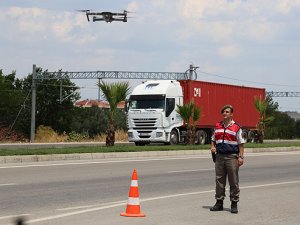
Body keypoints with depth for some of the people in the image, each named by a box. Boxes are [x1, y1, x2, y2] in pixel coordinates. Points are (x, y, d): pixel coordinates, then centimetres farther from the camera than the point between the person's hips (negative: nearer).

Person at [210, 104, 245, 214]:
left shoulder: (236, 127, -2)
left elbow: (241, 143, -2)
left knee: (233, 181, -1)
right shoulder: (218, 126, 13)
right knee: (219, 180, 8)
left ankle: (234, 204, 4)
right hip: (219, 156, 5)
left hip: (232, 157, -5)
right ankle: (219, 202, 15)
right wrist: (212, 147, 4)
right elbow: (213, 139, 25)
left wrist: (241, 157, -9)